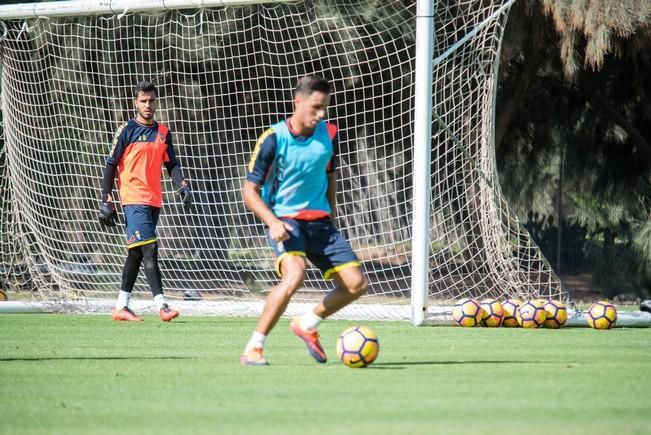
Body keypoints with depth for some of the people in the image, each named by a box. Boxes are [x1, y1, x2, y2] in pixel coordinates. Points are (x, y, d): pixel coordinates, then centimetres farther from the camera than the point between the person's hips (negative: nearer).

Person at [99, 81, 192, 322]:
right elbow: (111, 166, -2)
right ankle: (162, 306, -20)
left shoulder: (163, 132, 12)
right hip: (134, 200, -6)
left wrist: (182, 187, -2)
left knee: (136, 254, 12)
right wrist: (106, 201, -6)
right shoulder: (126, 130, -3)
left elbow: (171, 164, 17)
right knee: (149, 250, -15)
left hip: (154, 201, 6)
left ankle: (121, 306, 19)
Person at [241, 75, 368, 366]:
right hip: (284, 220, -6)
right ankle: (254, 349, -22)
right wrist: (273, 222, -26)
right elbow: (250, 191, -11)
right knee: (295, 274, -33)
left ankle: (307, 325, 23)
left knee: (357, 284, -3)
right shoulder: (273, 139, -13)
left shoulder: (328, 134, 2)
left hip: (319, 220, 6)